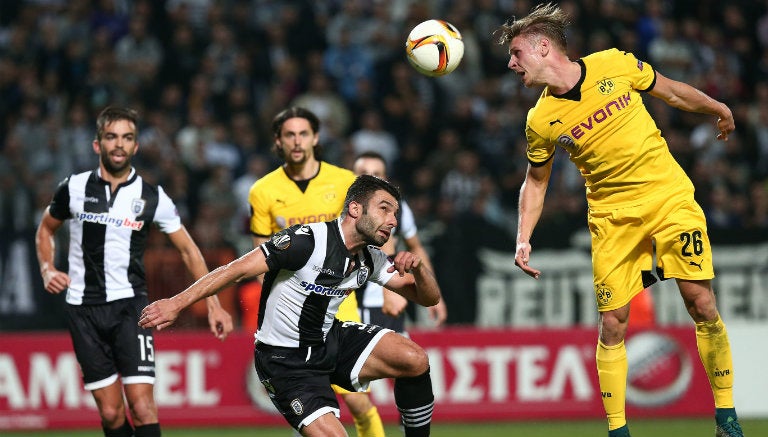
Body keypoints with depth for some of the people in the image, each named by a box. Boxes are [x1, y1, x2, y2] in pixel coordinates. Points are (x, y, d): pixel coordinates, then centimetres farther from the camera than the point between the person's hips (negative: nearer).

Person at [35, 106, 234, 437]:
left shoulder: (152, 197, -1)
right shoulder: (74, 188, 2)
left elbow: (188, 250, 8)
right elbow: (46, 229, 21)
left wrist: (213, 304, 1)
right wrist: (48, 270, 3)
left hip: (130, 306, -1)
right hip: (83, 308, 1)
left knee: (142, 407, -15)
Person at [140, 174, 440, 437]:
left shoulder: (370, 260, 2)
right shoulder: (308, 240, -22)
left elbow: (429, 298, 7)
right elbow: (238, 270, -23)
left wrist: (418, 267, -17)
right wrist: (177, 303, -28)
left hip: (331, 340, 7)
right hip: (288, 361, -7)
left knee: (415, 360, -13)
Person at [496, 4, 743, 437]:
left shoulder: (614, 64, -8)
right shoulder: (540, 121, -5)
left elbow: (670, 91, 9)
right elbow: (536, 180, 11)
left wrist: (719, 109, 21)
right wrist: (524, 238, 1)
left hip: (670, 197, -1)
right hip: (613, 217, 1)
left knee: (702, 305, -6)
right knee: (613, 324, -5)